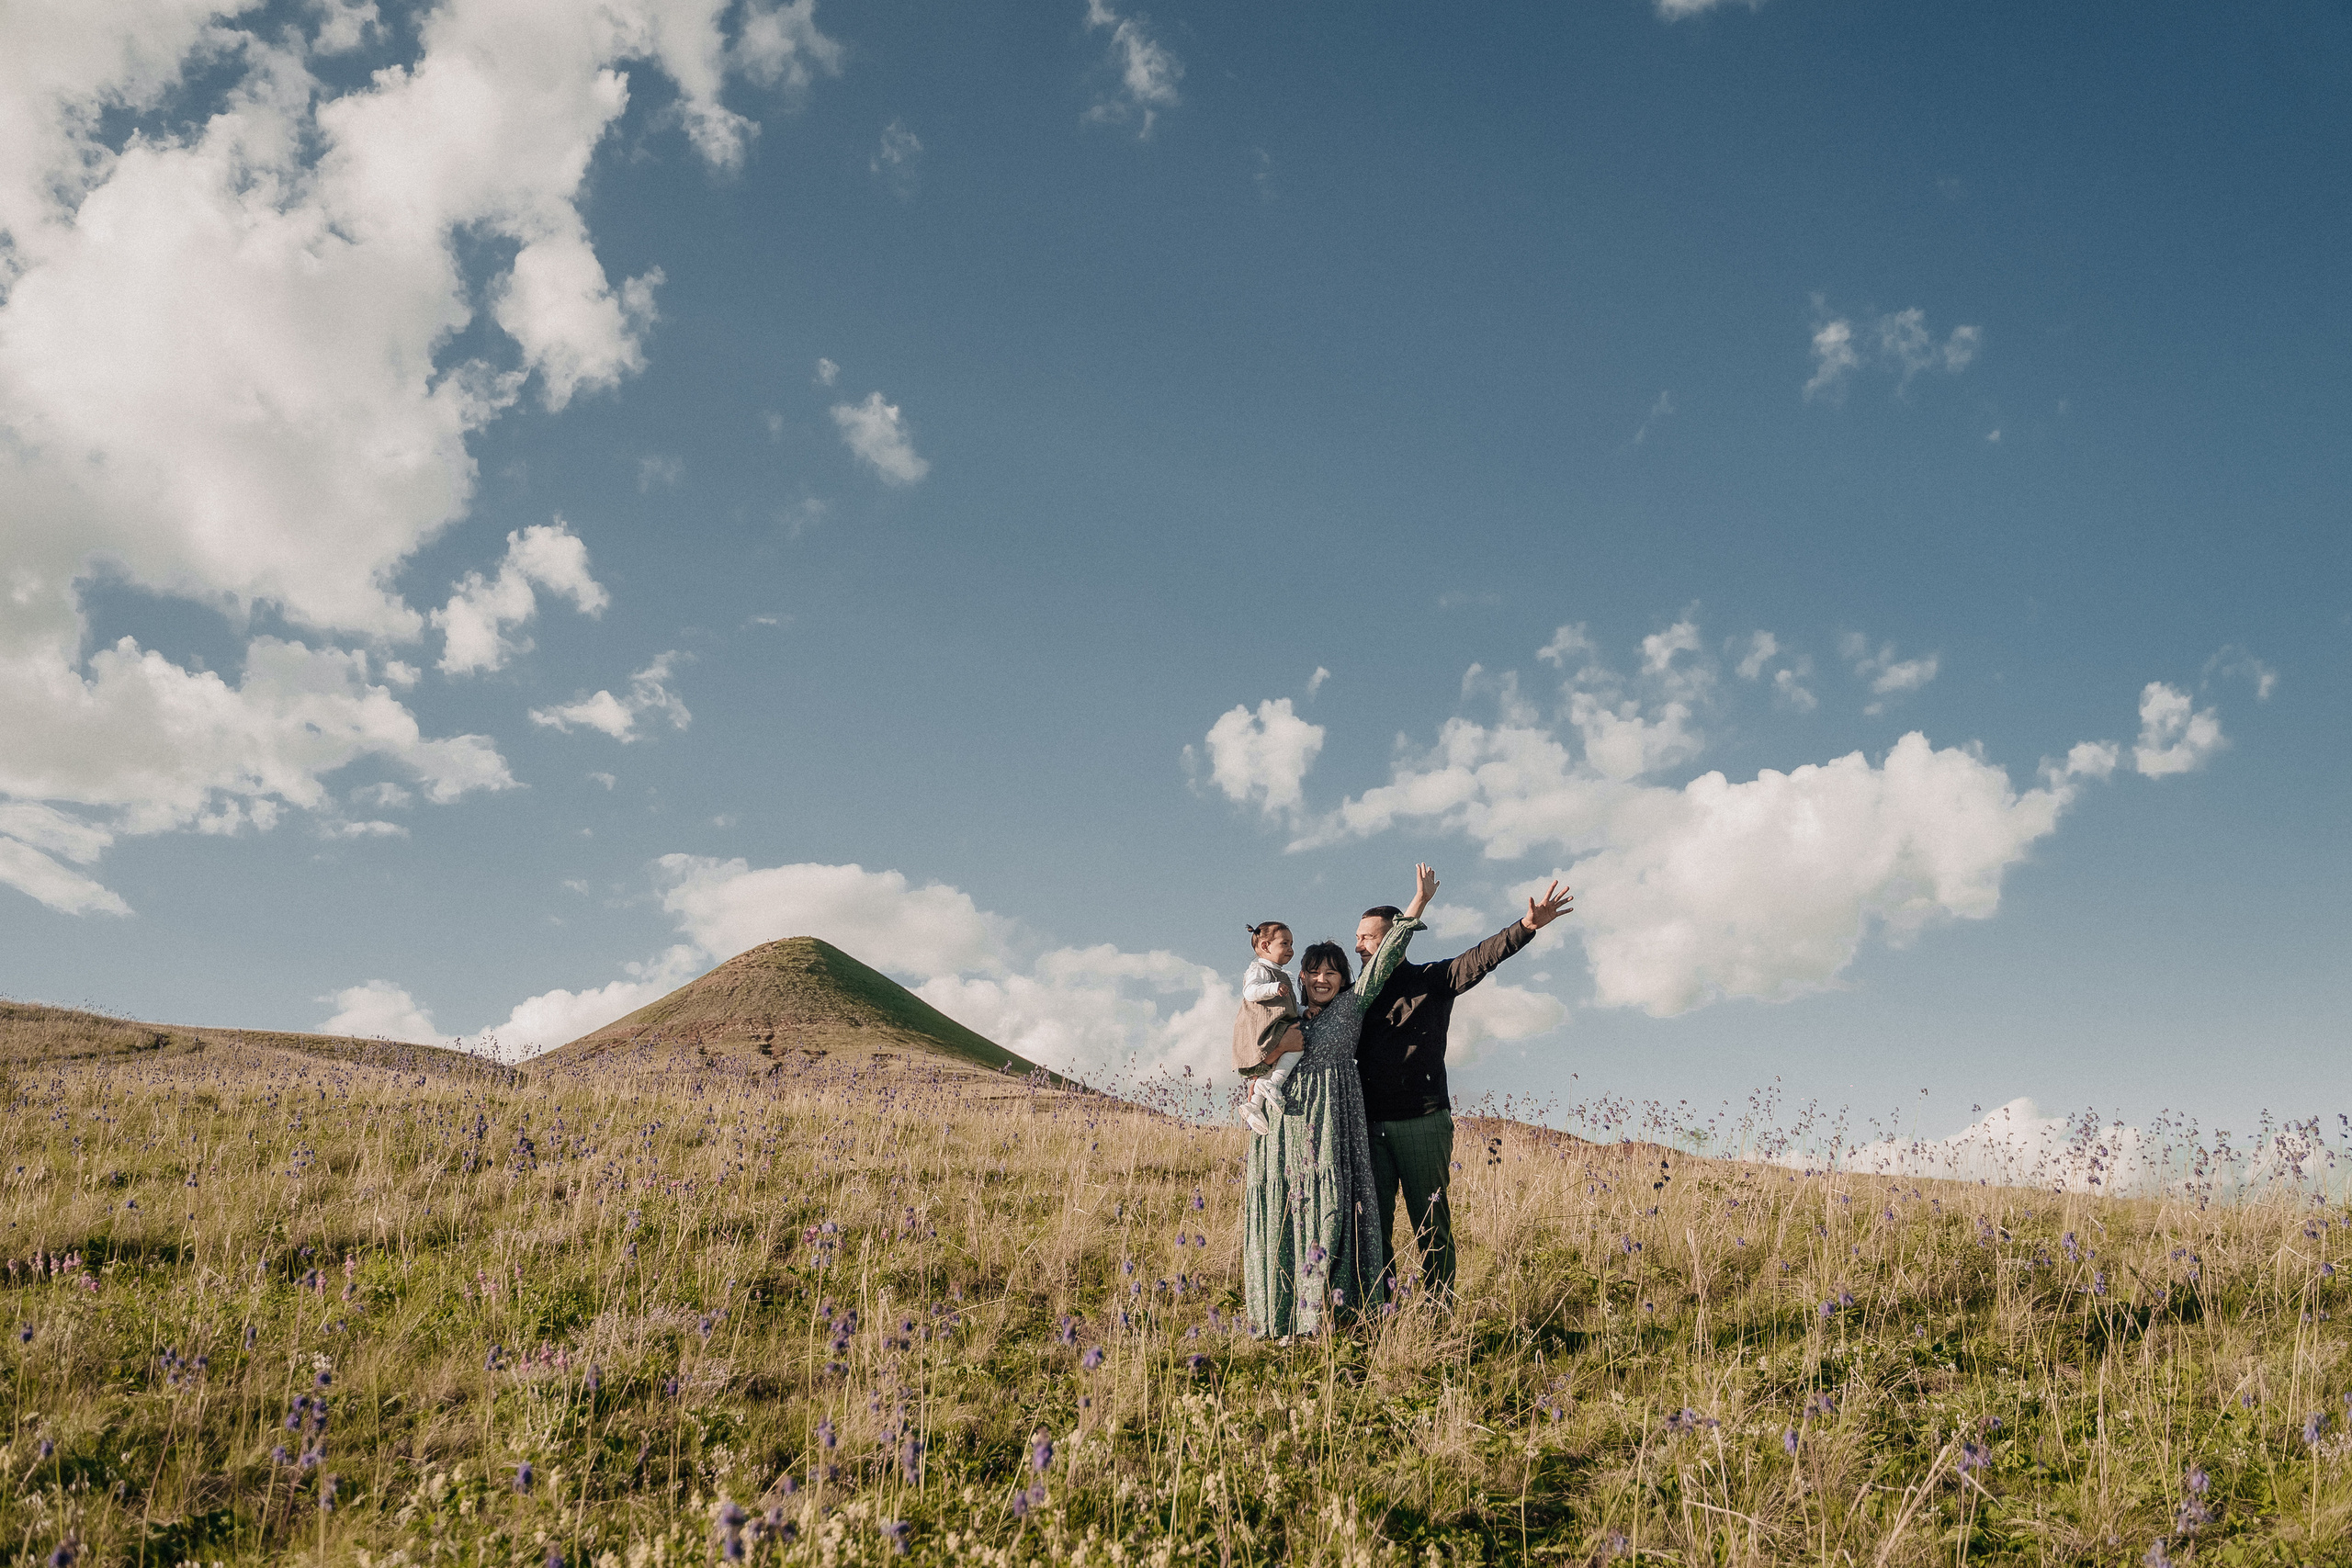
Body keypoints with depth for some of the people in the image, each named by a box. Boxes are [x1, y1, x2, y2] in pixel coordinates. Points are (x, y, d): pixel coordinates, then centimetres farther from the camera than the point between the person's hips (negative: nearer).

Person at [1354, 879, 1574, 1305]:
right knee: (1374, 1223, 4)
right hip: (1372, 1125, 4)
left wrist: (1526, 928, -26)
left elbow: (1480, 959, -10)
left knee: (1431, 1223, 1)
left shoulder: (1431, 981, 4)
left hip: (1422, 1122, -4)